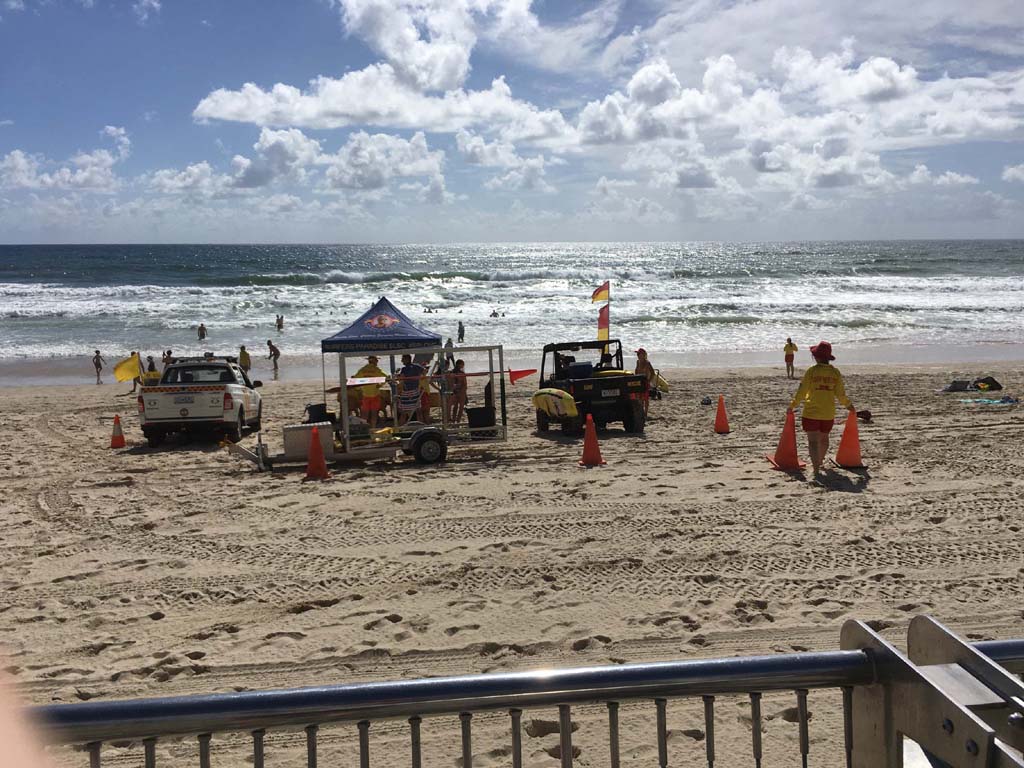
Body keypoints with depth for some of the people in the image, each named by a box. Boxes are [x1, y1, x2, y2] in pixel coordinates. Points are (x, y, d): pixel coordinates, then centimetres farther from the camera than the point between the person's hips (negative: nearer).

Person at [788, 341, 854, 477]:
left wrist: (792, 405, 3)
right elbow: (840, 394, 0)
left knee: (813, 441, -3)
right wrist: (848, 405, 17)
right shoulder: (835, 372, -3)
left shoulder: (811, 371, -12)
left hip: (811, 412, -4)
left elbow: (801, 392, -9)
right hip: (829, 413, 4)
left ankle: (816, 468, -14)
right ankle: (819, 461, 45)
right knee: (824, 438, 24)